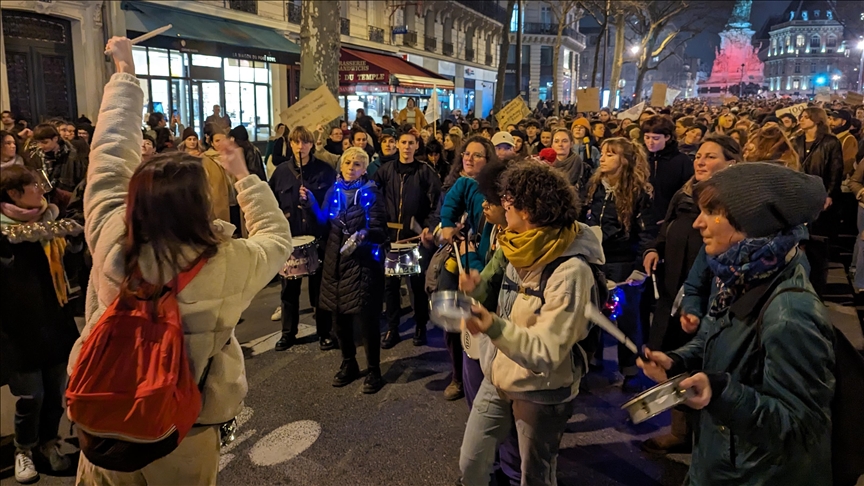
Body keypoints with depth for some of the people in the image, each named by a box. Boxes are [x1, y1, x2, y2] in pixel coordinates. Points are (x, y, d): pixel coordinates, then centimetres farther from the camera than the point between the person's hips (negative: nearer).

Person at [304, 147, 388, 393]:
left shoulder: (370, 193, -7)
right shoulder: (334, 191, 7)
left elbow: (380, 231, -11)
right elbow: (324, 222, 8)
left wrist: (365, 234, -30)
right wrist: (312, 203, -4)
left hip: (363, 262, -5)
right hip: (336, 260, 5)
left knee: (366, 318, -3)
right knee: (340, 316, 12)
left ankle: (373, 370, 13)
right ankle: (348, 364, 31)